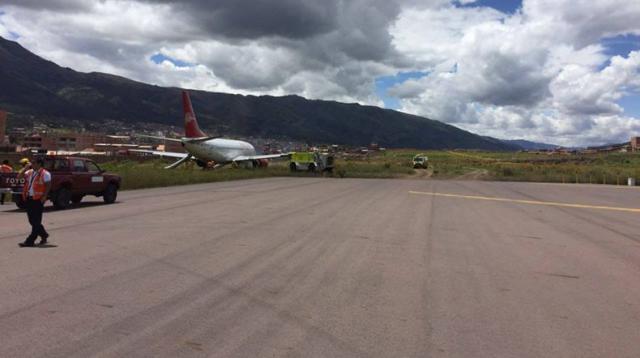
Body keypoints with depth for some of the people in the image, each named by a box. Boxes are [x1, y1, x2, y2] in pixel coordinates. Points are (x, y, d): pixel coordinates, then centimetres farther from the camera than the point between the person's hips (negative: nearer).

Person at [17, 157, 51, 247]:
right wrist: (25, 168, 3)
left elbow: (48, 186, -10)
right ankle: (44, 235, 31)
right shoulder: (29, 172, 13)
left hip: (38, 200, -8)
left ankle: (30, 241, -2)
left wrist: (44, 197, -16)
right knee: (32, 221, 14)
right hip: (28, 199, 8)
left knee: (36, 222, -3)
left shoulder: (45, 174, -7)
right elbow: (19, 176, 10)